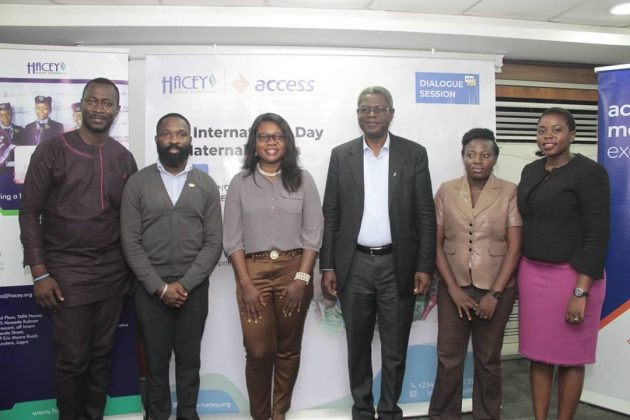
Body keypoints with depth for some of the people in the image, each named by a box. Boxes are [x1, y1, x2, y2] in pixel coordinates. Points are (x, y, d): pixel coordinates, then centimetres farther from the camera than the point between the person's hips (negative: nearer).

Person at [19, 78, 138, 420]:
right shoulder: (51, 151, -4)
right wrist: (40, 273, -10)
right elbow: (29, 211, -5)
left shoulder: (124, 158, 6)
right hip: (66, 273, -3)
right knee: (73, 360, 5)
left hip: (113, 273, 3)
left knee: (101, 356, 13)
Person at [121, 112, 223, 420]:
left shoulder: (206, 185, 2)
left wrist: (184, 284, -11)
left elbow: (213, 243, -3)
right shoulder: (137, 183, 0)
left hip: (193, 288, 1)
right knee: (155, 362, 12)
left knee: (189, 361, 13)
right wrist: (160, 286, -11)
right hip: (150, 288, 0)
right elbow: (130, 242, -5)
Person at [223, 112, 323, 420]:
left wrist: (302, 279, -9)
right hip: (253, 271, 0)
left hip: (294, 270, 1)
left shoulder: (302, 179, 3)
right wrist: (246, 284, -8)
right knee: (258, 351, 1)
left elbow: (313, 234, 0)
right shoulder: (240, 183, 4)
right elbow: (232, 239, 1)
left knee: (288, 349, 11)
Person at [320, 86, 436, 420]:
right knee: (357, 347, 14)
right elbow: (330, 215, 3)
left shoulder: (414, 154, 2)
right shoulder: (341, 155, 4)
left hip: (398, 265, -1)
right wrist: (327, 266, -1)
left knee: (395, 350, 11)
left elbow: (425, 215, 0)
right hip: (354, 265, 1)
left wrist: (424, 266, -5)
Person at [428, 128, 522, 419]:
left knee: (488, 360, 12)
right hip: (453, 288, 1)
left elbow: (514, 247, -5)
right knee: (448, 358, 5)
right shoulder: (446, 191, 2)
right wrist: (453, 288, -7)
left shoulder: (510, 192, -2)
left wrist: (495, 293, -10)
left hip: (496, 289, -1)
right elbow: (436, 243, 0)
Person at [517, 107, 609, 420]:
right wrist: (517, 276, 12)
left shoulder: (589, 172, -10)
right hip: (532, 273, 6)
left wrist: (581, 292, -17)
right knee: (538, 353, 12)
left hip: (572, 275, -5)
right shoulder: (530, 171, 9)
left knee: (569, 357, 9)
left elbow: (597, 237, -13)